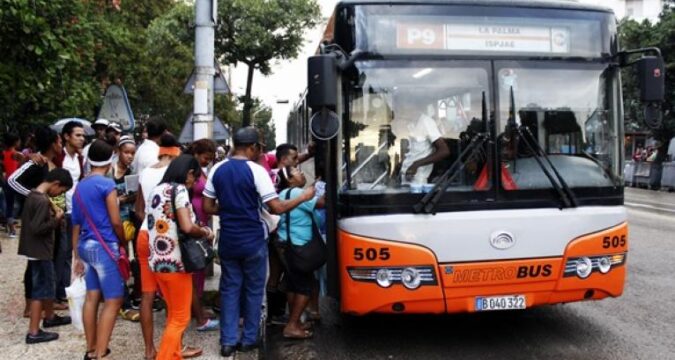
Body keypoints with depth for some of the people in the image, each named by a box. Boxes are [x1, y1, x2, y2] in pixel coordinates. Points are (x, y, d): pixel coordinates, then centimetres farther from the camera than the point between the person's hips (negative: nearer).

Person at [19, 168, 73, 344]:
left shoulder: (33, 194, 7)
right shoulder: (43, 201, -23)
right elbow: (37, 228, -27)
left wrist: (51, 211, 6)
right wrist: (56, 219, -15)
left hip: (35, 249, 10)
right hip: (40, 251, -10)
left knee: (47, 284, 23)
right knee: (41, 289, -2)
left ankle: (50, 317, 40)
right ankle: (34, 332, 3)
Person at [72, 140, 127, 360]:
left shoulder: (80, 186, 10)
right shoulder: (107, 185, -12)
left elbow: (76, 224, 14)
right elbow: (116, 222, -13)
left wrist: (77, 255, 20)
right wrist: (123, 243, 5)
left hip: (86, 246, 8)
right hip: (105, 247, -8)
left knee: (92, 297, 14)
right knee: (113, 301, -3)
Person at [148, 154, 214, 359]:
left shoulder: (157, 190, 11)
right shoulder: (179, 189, -13)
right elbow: (187, 227, -24)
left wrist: (198, 229, 20)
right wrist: (205, 233, -5)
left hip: (157, 260, 8)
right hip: (174, 262, -8)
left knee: (174, 314, 21)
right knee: (180, 318, 4)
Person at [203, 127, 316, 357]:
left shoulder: (217, 170, 2)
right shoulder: (256, 170, -14)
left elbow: (208, 207, 5)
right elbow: (277, 208, -15)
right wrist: (304, 197, -4)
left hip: (227, 241, 4)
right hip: (253, 241, -4)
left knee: (229, 289, 12)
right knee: (253, 290, 11)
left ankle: (228, 341, 13)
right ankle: (249, 340, 19)